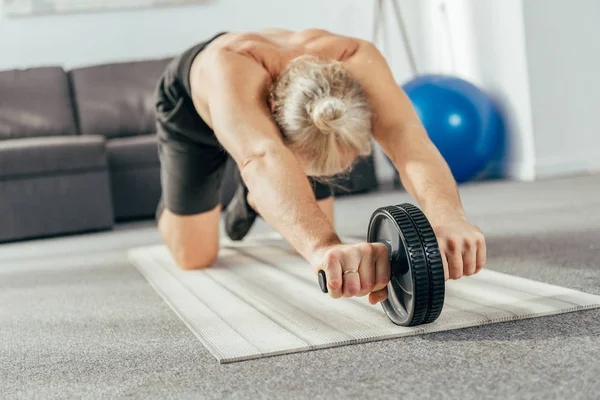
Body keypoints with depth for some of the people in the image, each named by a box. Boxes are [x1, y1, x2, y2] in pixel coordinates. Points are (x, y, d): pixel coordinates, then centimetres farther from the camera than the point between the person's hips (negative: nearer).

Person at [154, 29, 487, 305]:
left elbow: (407, 139, -56)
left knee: (317, 231, 3)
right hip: (189, 107, -3)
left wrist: (448, 218, -76)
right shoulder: (231, 68, -50)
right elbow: (262, 159, -68)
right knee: (194, 258, -3)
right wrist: (323, 247, -86)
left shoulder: (355, 60, -41)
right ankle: (171, 207, 33)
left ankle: (251, 198, 35)